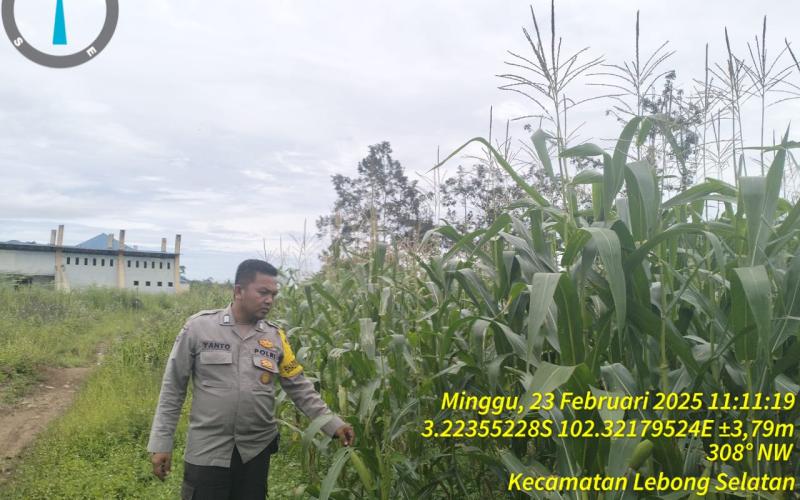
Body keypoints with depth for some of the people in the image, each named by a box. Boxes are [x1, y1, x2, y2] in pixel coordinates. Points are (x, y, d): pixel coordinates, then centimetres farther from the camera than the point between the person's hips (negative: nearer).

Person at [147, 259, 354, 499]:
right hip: (207, 450, -3)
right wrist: (161, 442, -4)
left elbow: (300, 388, 5)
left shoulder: (276, 336, 1)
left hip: (257, 450, 3)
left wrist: (333, 424, -4)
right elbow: (172, 388, -2)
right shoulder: (199, 327, -7)